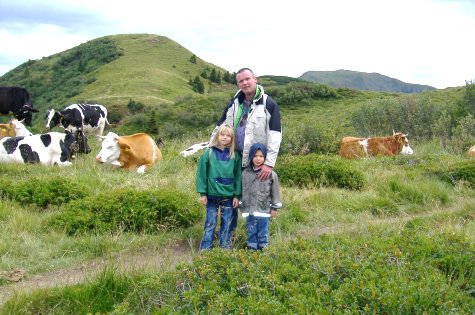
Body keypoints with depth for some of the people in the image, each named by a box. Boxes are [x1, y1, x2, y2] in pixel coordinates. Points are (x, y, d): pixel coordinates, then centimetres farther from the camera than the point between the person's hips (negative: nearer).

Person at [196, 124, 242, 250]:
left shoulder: (235, 155, 2)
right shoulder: (209, 153, -3)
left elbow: (238, 176, 4)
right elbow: (201, 173, -2)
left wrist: (237, 195, 1)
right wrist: (202, 193, -5)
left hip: (228, 196, 2)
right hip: (212, 195, -2)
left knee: (226, 224, 9)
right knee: (210, 224, 5)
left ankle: (224, 249, 21)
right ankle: (204, 249, 12)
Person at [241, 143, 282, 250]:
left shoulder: (271, 174, -3)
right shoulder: (245, 173, 2)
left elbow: (275, 192, 1)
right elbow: (242, 191, 9)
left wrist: (274, 207, 2)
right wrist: (242, 206, 9)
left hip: (264, 210, -2)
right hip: (249, 210, 2)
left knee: (263, 232, 6)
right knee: (251, 232, 10)